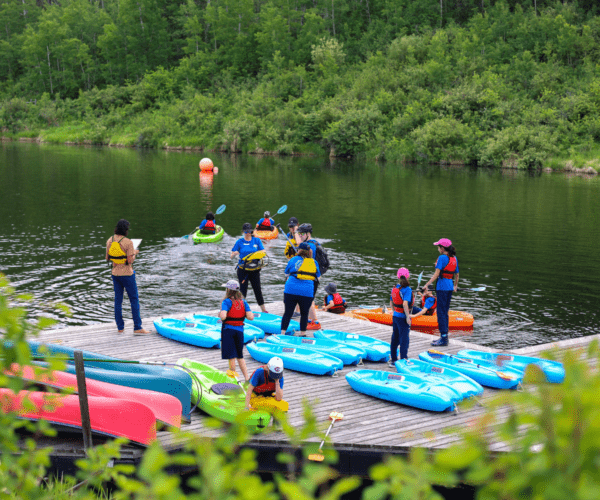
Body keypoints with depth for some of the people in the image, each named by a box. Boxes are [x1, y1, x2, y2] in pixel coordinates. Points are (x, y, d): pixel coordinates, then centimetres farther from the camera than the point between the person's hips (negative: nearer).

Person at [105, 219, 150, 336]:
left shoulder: (110, 241, -1)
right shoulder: (128, 242, -18)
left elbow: (107, 258, 6)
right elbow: (130, 260, -17)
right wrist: (134, 253, 0)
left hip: (115, 273, 5)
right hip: (127, 274, -5)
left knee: (118, 300, 12)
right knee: (134, 300, 2)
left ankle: (120, 327, 16)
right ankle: (137, 328, 1)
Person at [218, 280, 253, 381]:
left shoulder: (227, 302, -11)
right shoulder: (243, 302, 2)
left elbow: (223, 316, -25)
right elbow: (251, 317, -6)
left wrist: (220, 314, -3)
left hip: (228, 330, -5)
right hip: (240, 330, 5)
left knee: (231, 356, 3)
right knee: (240, 356, 17)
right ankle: (247, 378, 11)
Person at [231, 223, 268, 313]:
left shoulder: (257, 240, 6)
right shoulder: (239, 242, 2)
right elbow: (232, 256, 0)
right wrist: (235, 253, -23)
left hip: (254, 269, 1)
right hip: (242, 270, -1)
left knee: (257, 288, 4)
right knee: (243, 289, -2)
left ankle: (263, 309, 15)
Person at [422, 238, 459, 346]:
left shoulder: (442, 258, -12)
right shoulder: (454, 258, 11)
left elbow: (437, 273, -20)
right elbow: (456, 274, 18)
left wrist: (427, 284, -22)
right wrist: (455, 285, 33)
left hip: (442, 287, -8)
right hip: (450, 287, 8)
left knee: (441, 313, -5)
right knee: (445, 312, 15)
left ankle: (443, 339, -6)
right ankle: (445, 337, 20)